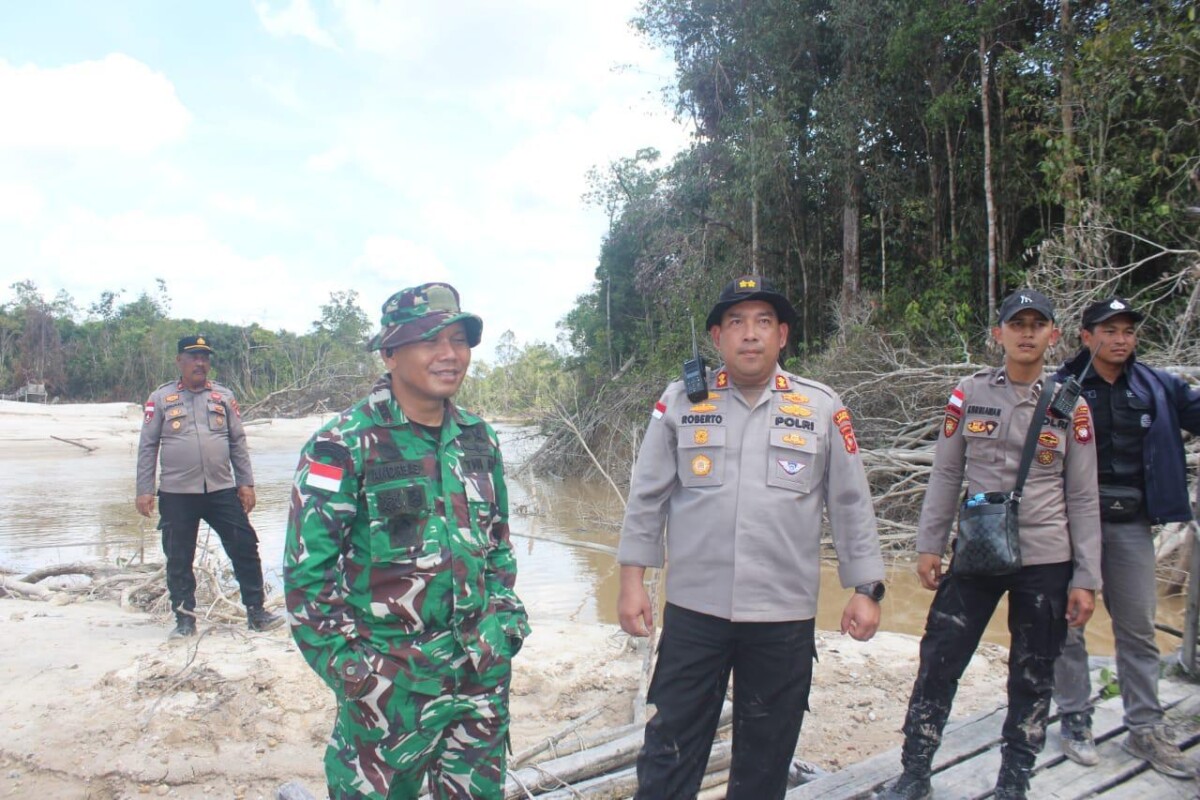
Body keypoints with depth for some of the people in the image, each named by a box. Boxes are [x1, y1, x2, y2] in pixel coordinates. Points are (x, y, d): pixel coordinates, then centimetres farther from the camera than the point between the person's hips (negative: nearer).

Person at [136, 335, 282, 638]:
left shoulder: (224, 396, 9)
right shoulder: (160, 398, 4)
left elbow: (238, 442, 11)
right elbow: (147, 446, 4)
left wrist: (246, 482, 5)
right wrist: (144, 490, -1)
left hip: (222, 490, 1)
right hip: (176, 493, -1)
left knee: (245, 548, 0)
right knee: (179, 559, 7)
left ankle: (256, 612, 10)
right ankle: (185, 620, 21)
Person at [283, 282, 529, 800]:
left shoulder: (480, 440, 5)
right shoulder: (346, 445, -13)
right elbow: (307, 567, -12)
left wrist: (502, 620, 7)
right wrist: (347, 663, -13)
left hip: (481, 667, 5)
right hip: (389, 677, -5)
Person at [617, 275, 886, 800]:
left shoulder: (822, 408, 1)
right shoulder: (681, 401, 0)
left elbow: (851, 505, 4)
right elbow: (647, 497, 3)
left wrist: (865, 589, 2)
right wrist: (632, 581, 0)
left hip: (785, 616, 1)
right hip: (693, 608, 0)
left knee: (766, 756, 16)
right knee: (670, 747, 8)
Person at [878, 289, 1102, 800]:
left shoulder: (1071, 407, 0)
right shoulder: (969, 395, 1)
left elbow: (1082, 499, 2)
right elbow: (945, 476, 4)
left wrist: (1086, 579, 0)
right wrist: (928, 546, 0)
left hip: (1046, 563, 0)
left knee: (1033, 678, 10)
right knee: (939, 662, 1)